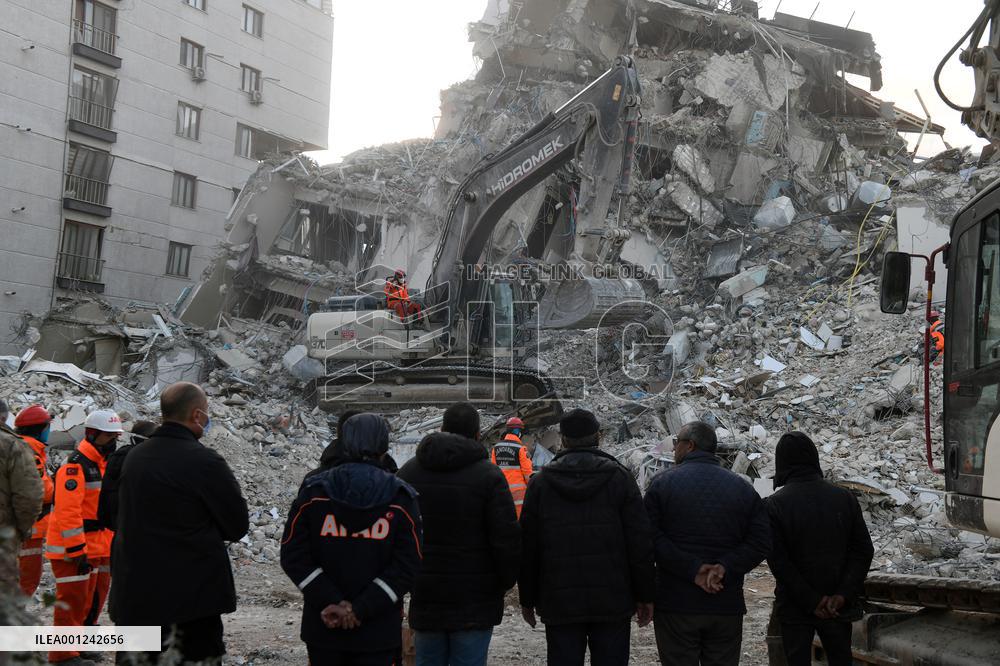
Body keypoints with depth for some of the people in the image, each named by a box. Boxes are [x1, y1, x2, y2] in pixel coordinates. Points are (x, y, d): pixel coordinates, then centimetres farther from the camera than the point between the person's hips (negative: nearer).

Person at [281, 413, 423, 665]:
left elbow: (293, 557, -6)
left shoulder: (313, 491, -1)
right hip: (378, 631, -1)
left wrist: (332, 604, -9)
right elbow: (406, 566, -11)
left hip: (323, 625, 1)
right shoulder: (400, 499, -5)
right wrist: (360, 609, -12)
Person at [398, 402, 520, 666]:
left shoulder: (408, 472, 6)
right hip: (474, 603, -4)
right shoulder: (488, 475, -9)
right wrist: (505, 582, 4)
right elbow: (507, 539, -12)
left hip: (424, 598, 4)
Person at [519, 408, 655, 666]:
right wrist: (645, 596, 4)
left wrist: (528, 599, 12)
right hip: (612, 602, 0)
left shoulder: (540, 482, 2)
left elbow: (528, 547, 3)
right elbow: (640, 543, -4)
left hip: (559, 605, 1)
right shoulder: (619, 478, -2)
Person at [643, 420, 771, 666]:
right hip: (727, 607, 3)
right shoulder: (743, 488, 7)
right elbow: (761, 542, -3)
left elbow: (652, 538, -12)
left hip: (676, 604, -3)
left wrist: (692, 569, -14)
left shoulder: (662, 483, -2)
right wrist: (725, 568, -11)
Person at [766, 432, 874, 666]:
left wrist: (811, 601, -11)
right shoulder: (845, 498, -1)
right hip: (839, 608, 3)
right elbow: (863, 551, -3)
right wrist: (843, 595, -8)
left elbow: (778, 561, -15)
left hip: (794, 609, -3)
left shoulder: (774, 505, -11)